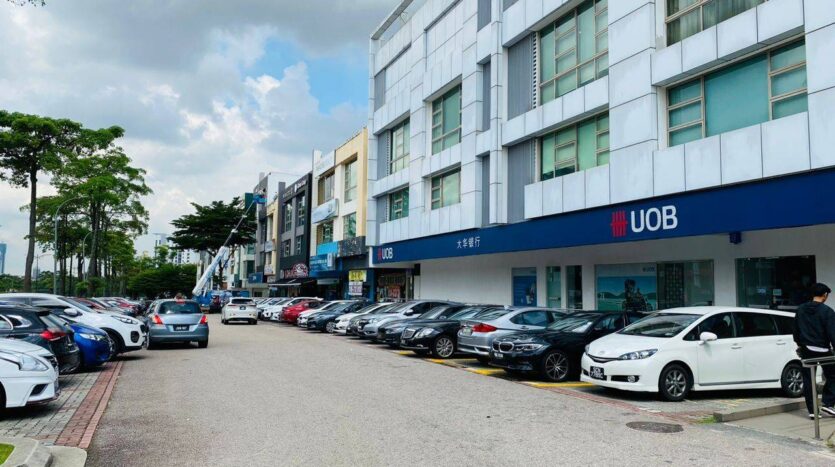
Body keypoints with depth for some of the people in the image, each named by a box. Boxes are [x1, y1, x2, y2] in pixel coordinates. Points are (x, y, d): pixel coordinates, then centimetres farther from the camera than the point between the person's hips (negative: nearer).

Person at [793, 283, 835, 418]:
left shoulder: (800, 310, 6)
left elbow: (796, 331, 13)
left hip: (806, 350, 5)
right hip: (822, 350, -4)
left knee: (808, 379, 6)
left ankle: (812, 410, 8)